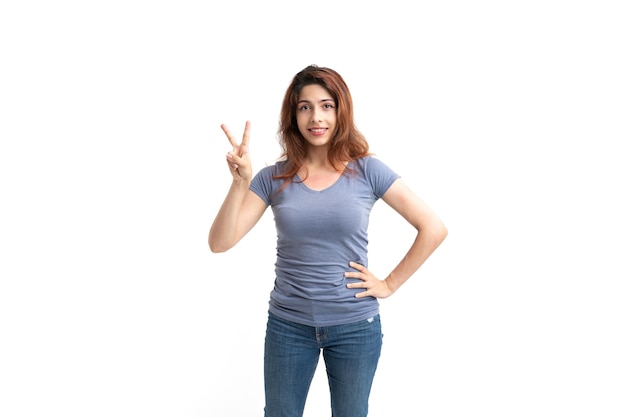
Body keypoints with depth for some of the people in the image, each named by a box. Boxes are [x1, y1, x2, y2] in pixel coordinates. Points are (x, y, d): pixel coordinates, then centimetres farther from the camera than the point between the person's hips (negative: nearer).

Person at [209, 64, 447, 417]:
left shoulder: (367, 170, -7)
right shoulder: (274, 177, -4)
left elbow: (434, 229, -6)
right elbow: (220, 243, -10)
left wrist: (390, 284, -6)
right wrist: (240, 181, -23)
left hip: (355, 326, -1)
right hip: (288, 324, 1)